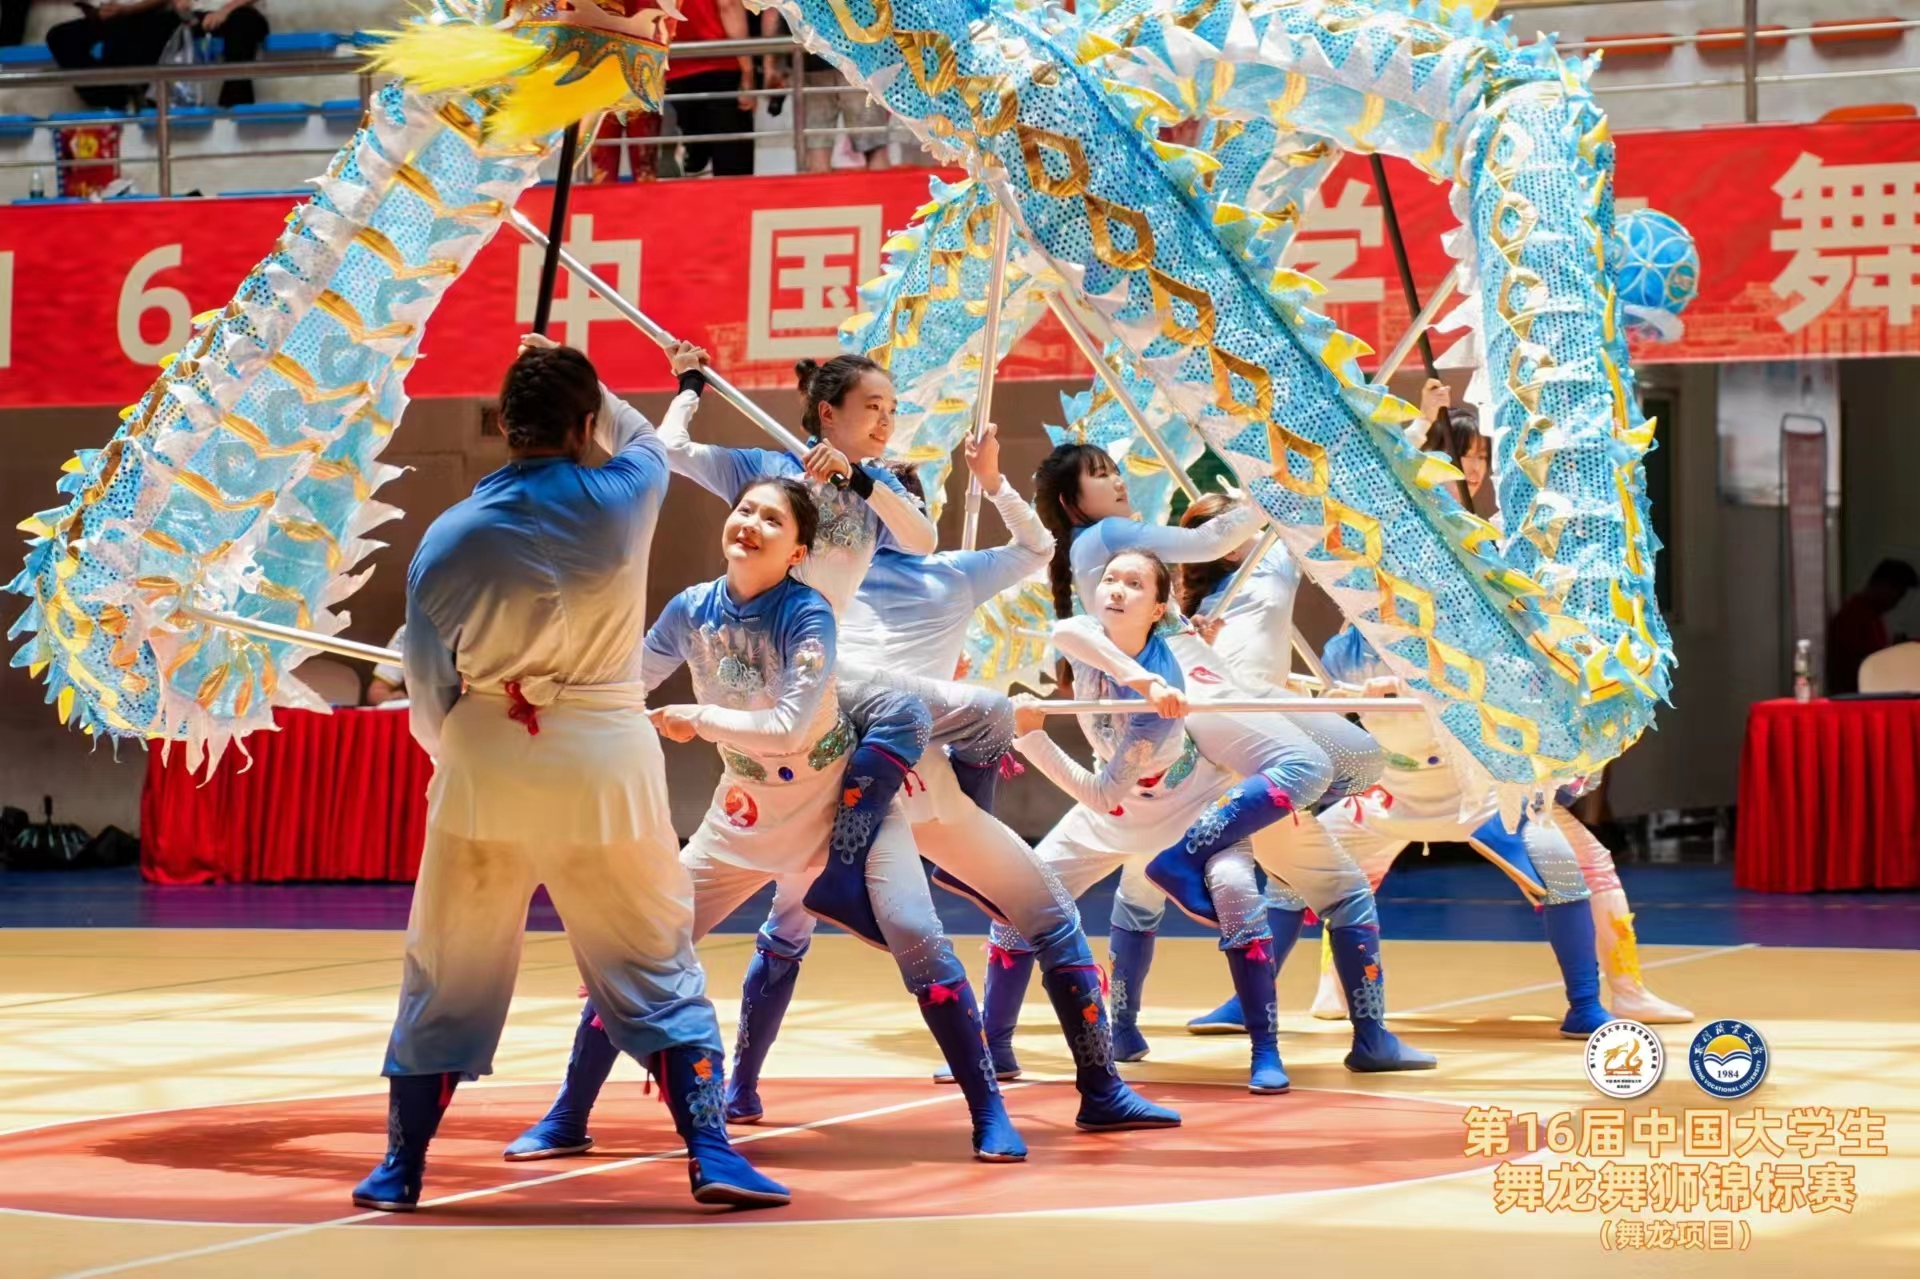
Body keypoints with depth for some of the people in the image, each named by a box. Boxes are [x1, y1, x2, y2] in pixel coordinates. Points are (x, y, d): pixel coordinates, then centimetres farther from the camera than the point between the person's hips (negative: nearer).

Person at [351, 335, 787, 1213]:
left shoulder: (449, 537, -5)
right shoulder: (623, 499, -7)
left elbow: (428, 693, 3)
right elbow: (645, 439, 19)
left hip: (487, 770, 1)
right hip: (605, 765, -1)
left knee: (446, 977, 14)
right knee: (658, 968, 11)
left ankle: (400, 1169, 20)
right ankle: (710, 1154, 4)